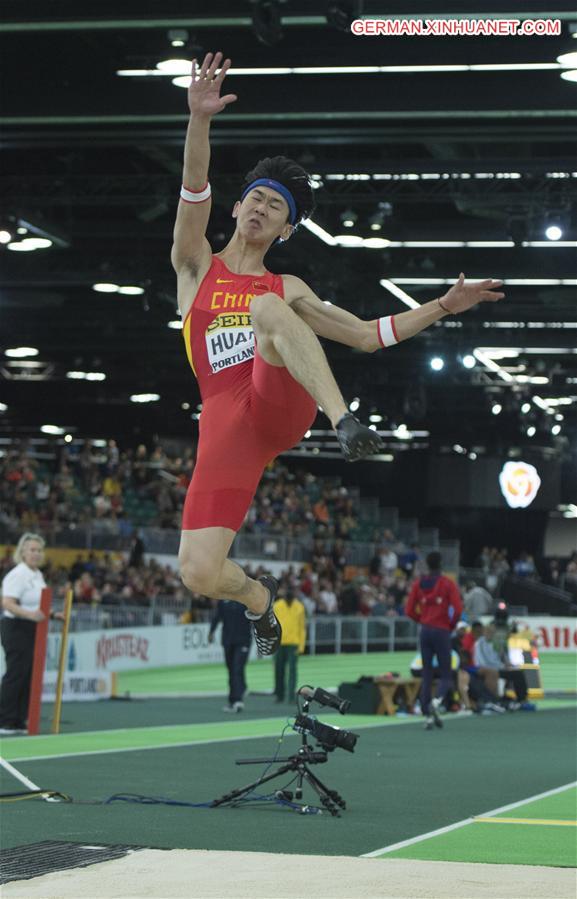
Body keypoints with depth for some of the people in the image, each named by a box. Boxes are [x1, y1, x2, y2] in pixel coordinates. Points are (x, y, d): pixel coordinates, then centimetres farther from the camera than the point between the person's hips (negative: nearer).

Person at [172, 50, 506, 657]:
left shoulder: (287, 289, 25)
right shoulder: (196, 266, 17)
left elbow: (368, 336, 27)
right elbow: (194, 193, -2)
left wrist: (442, 306, 19)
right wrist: (198, 119, -18)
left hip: (284, 402, 0)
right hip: (225, 419, 0)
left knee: (267, 308, -30)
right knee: (198, 575, -16)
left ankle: (345, 423, -39)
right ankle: (257, 596, 22)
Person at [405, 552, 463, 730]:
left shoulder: (418, 584, 5)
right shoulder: (448, 584, -5)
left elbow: (409, 610, 4)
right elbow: (457, 609, -13)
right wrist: (451, 625, 3)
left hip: (425, 631, 3)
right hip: (442, 632, -3)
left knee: (426, 675, 8)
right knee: (446, 675, 3)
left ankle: (428, 717, 4)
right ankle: (437, 701, -27)